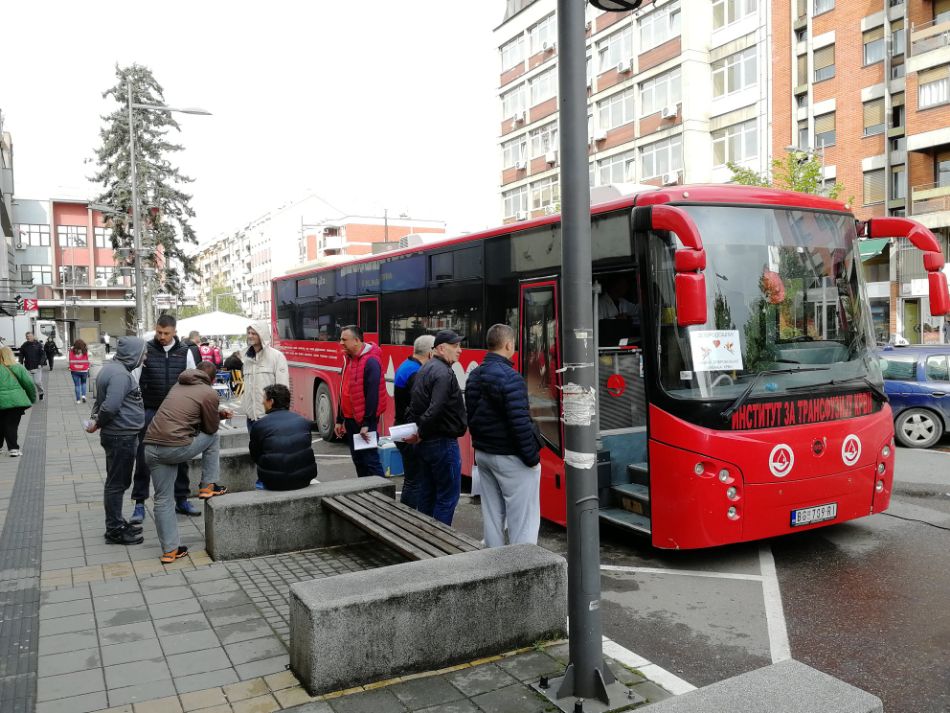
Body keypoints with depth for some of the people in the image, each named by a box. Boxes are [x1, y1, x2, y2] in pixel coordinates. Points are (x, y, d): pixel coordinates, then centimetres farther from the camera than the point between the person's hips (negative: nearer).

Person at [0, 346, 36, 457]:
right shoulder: (18, 368, 3)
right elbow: (29, 384, 2)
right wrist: (32, 399, 14)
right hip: (17, 401, 0)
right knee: (12, 425, 5)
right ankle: (14, 449, -1)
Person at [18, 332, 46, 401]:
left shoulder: (38, 345, -2)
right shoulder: (24, 346, 5)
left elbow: (43, 355, -2)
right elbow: (21, 356, 10)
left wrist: (40, 364, -11)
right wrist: (21, 364, -3)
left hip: (37, 367, -3)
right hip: (28, 368, 3)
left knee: (38, 382, -9)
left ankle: (41, 392, 18)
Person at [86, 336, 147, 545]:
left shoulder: (112, 368, 13)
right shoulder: (120, 374, -21)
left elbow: (101, 400, 20)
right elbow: (111, 406, -27)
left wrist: (95, 418, 7)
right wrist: (97, 423, -11)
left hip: (122, 436, 10)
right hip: (121, 436, -10)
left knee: (119, 481, 19)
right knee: (116, 483, 1)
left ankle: (117, 523, 31)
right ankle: (114, 530, 11)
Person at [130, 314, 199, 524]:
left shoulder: (185, 352, 2)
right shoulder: (145, 349, -3)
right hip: (150, 412, -2)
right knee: (144, 458, 0)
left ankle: (181, 499, 22)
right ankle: (139, 503, 11)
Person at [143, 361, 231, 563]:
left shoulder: (178, 386, 22)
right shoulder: (209, 393, 0)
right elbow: (211, 428, 6)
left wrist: (217, 415, 29)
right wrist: (217, 417, 27)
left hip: (150, 446, 7)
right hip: (175, 447, -7)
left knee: (163, 499, 14)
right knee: (214, 438, 19)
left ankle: (169, 550, 17)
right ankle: (208, 486, 19)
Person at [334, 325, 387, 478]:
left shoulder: (371, 362, -16)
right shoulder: (349, 359, 12)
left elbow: (373, 395, -21)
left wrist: (367, 424, -22)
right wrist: (339, 420, 17)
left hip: (364, 421, -9)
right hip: (350, 419, 9)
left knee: (370, 460, -5)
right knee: (358, 460, 14)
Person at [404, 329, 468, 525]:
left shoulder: (425, 369, 14)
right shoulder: (444, 373, -18)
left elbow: (413, 406, 18)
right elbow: (436, 409, -29)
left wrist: (414, 430, 14)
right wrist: (421, 433, -17)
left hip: (424, 443, 10)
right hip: (443, 442, -10)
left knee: (426, 493, 17)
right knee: (448, 495, -2)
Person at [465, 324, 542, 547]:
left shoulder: (474, 376, 8)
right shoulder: (509, 377, -19)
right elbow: (520, 422, -22)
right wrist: (533, 457, -13)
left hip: (482, 454, 8)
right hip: (510, 458, -8)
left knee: (492, 516, 15)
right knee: (523, 520, 0)